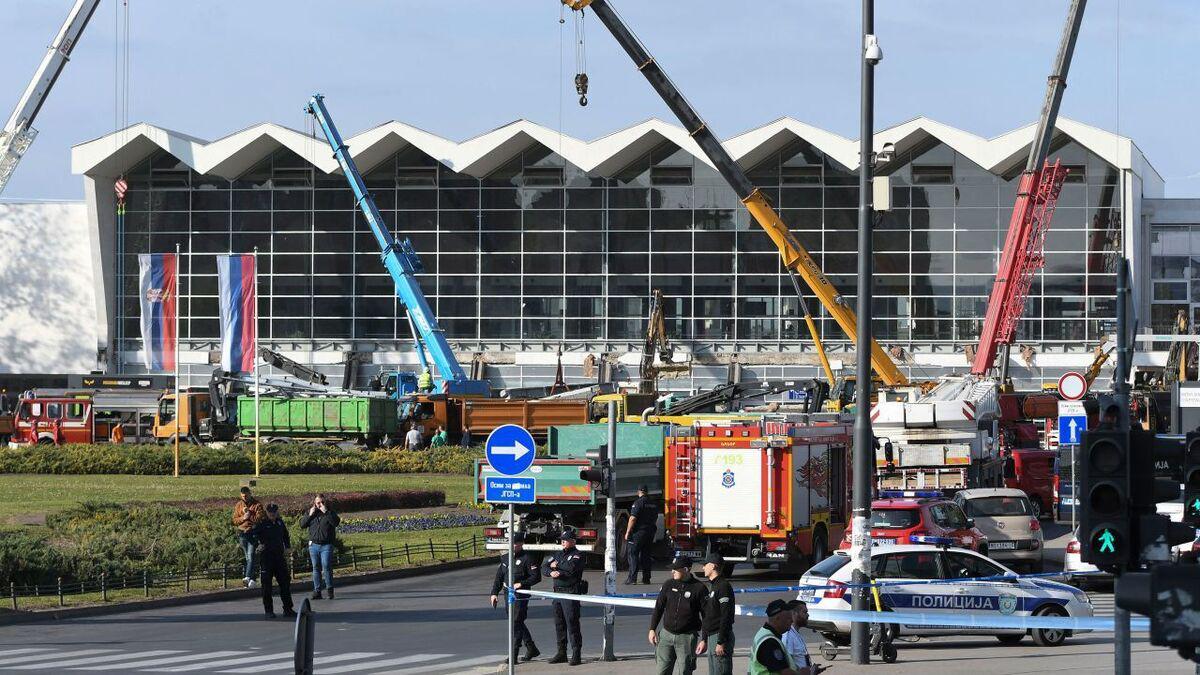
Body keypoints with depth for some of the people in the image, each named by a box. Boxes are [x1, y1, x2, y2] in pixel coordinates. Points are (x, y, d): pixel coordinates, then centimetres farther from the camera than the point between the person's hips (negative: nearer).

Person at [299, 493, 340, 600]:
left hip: (326, 545, -3)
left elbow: (336, 522, -15)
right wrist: (310, 515, -6)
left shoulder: (330, 512, 3)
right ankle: (317, 591, 8)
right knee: (316, 568, 5)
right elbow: (302, 524, 6)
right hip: (313, 545, 3)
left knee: (326, 567, -10)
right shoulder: (310, 512, 12)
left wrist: (326, 512, -17)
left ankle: (330, 590, -1)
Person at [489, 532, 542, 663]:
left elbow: (536, 577, -12)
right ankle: (531, 649, 27)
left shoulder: (527, 559, -8)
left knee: (516, 624, -9)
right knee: (516, 623, 14)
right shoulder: (505, 558, 13)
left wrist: (522, 584, -21)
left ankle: (514, 655, -7)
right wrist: (494, 593, 8)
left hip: (521, 596, -8)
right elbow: (499, 577, 16)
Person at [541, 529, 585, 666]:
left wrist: (557, 565, -9)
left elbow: (572, 567, -23)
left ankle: (576, 654, -7)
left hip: (571, 593, -7)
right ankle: (561, 653, 18)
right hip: (557, 592, 7)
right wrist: (551, 572, -10)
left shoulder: (577, 555, -3)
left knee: (572, 623, -9)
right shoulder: (558, 554, 18)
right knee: (559, 624, 10)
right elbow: (544, 568, 13)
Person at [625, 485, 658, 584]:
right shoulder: (653, 503, 11)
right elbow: (655, 519, 19)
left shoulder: (638, 503, -12)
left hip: (638, 531, -7)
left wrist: (628, 532, -12)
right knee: (646, 555, 13)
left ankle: (632, 577, -12)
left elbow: (633, 519, -16)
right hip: (650, 531, 7)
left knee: (632, 554, -4)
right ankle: (646, 578, 12)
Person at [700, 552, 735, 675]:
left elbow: (726, 617, -20)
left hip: (721, 637, -10)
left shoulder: (724, 586, -14)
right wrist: (704, 639, 22)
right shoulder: (712, 586, 18)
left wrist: (721, 642, -22)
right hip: (711, 637, 10)